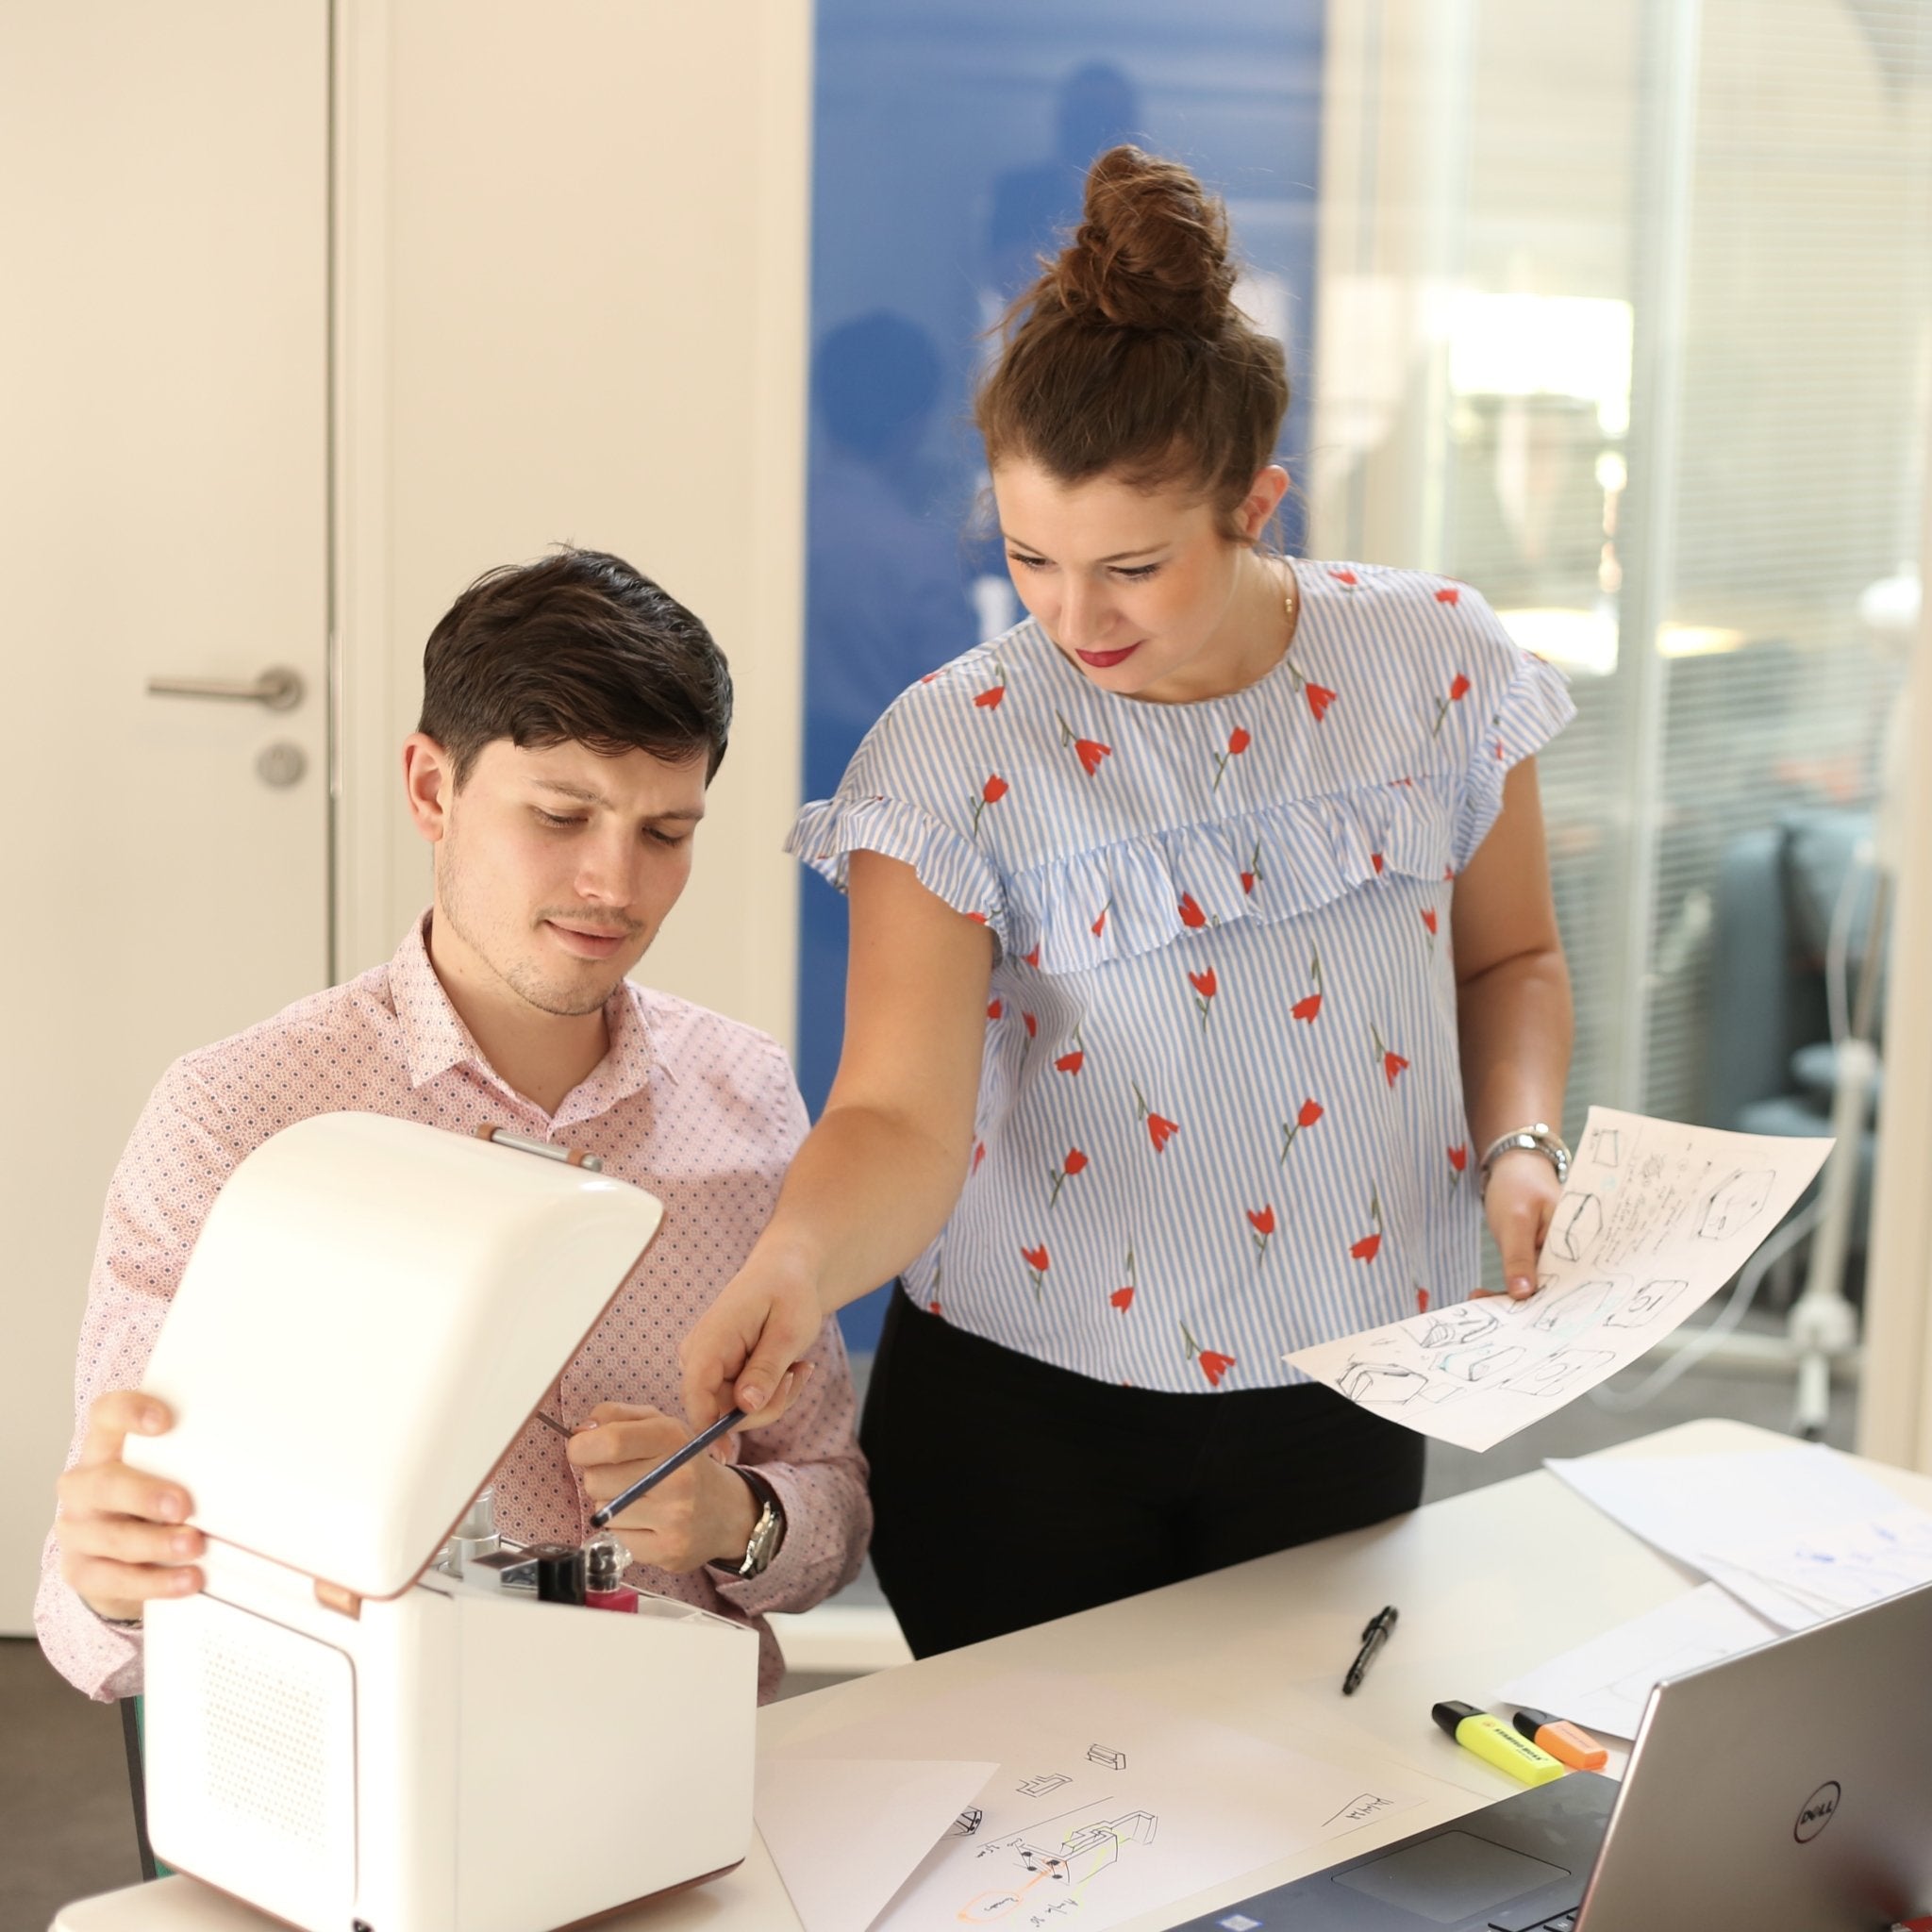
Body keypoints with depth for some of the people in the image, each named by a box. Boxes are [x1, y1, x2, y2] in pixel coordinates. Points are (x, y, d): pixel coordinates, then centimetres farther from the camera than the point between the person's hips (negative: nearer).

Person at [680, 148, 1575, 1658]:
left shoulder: (1434, 666, -5)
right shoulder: (959, 754, -13)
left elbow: (1509, 958, 10)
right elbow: (900, 1117, -21)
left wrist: (1519, 1148, -7)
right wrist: (796, 1265, -40)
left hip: (1341, 1413, 2)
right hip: (1021, 1419, -2)